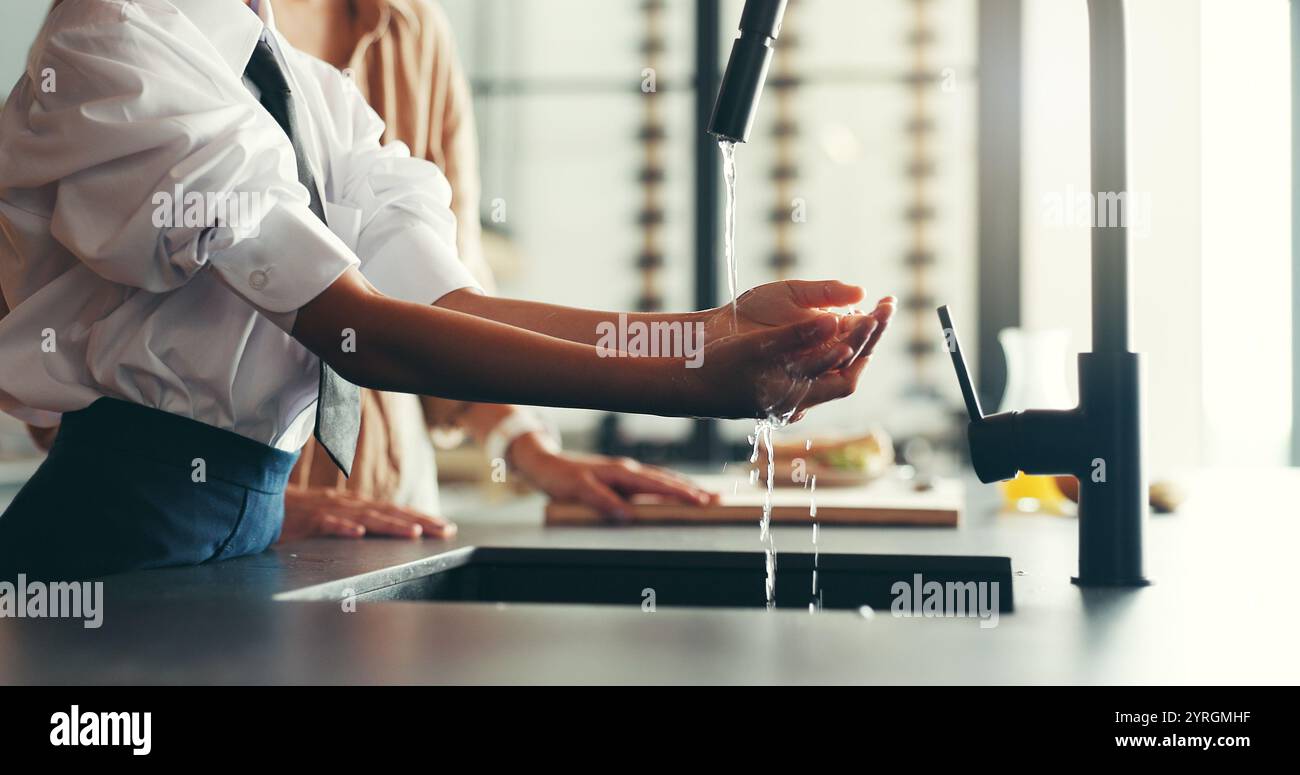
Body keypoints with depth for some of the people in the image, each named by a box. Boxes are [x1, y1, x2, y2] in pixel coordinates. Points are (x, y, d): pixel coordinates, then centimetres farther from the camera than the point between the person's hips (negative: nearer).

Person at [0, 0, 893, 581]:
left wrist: (720, 328, -13)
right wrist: (696, 382, -26)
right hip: (127, 523, -7)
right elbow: (358, 332, -21)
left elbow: (444, 303, -1)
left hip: (252, 521, 7)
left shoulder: (317, 93, 13)